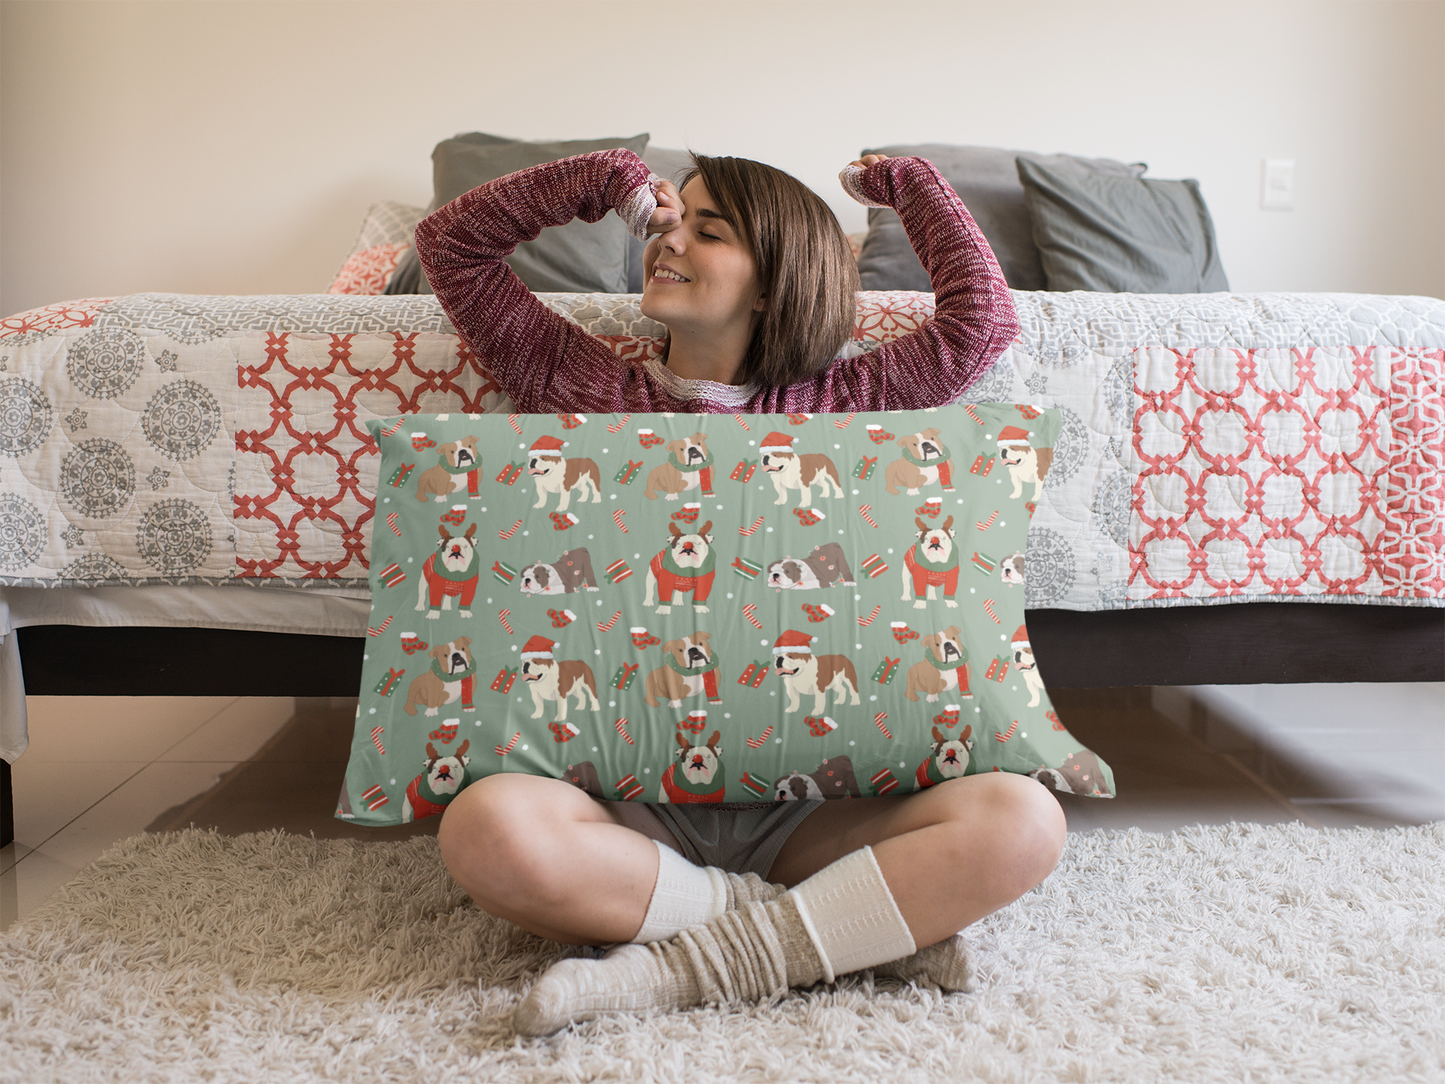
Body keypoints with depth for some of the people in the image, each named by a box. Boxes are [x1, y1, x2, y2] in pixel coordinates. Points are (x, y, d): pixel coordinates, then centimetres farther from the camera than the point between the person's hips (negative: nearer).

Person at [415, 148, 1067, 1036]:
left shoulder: (831, 404, 12)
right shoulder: (584, 387, 13)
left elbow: (983, 321, 10)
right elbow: (451, 243, 17)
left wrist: (910, 184, 22)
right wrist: (609, 180, 13)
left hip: (799, 808, 0)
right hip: (630, 805, 0)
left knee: (1023, 821, -25)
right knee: (487, 825, -35)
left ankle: (695, 962, -22)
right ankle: (871, 923, -22)